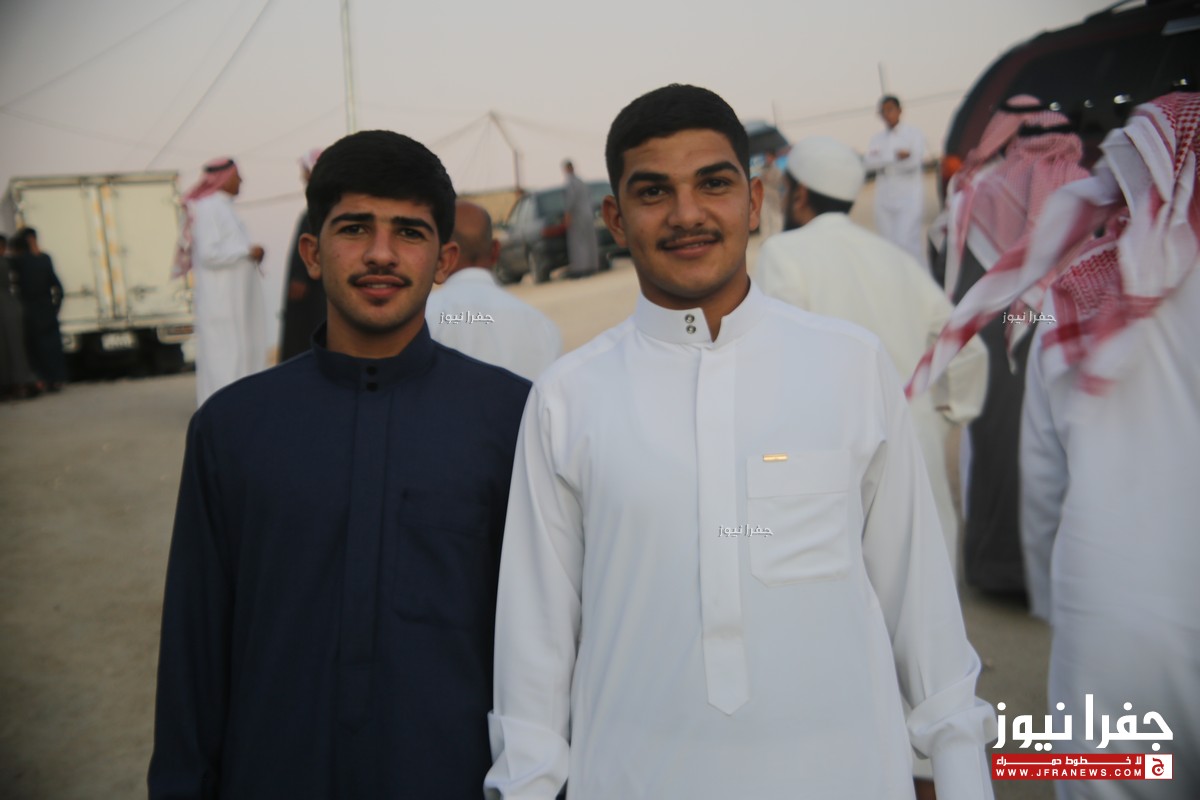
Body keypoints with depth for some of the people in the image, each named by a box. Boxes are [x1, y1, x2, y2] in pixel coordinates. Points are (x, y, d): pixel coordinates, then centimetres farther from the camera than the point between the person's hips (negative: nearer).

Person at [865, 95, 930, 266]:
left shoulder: (913, 134, 1)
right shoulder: (877, 139, 14)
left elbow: (914, 161, -14)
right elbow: (869, 162, -4)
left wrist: (883, 159, -7)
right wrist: (896, 155, -14)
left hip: (909, 197, -5)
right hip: (885, 198, 5)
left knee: (906, 241, -16)